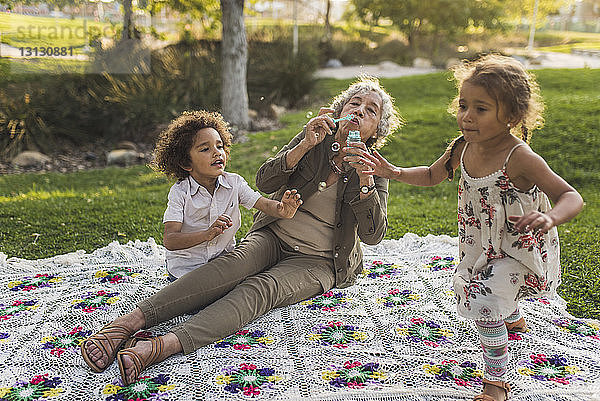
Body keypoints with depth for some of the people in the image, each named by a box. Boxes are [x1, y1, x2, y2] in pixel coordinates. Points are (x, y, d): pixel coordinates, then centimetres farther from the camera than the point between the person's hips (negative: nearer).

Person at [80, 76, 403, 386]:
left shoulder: (374, 172, 0)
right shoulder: (316, 142, 3)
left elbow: (373, 235, -14)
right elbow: (264, 182, -8)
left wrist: (364, 179, -27)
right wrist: (304, 146, -22)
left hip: (316, 261, -2)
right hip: (273, 238, 2)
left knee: (261, 289, -33)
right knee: (235, 263, -32)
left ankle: (162, 345, -53)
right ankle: (130, 321, -43)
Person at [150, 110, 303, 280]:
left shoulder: (234, 183, -4)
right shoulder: (180, 192, -14)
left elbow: (264, 204, -11)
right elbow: (169, 241, -23)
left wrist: (281, 210, -37)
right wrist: (207, 235, -41)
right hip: (186, 266, -3)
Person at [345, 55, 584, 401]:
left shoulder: (519, 158, -31)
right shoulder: (465, 147, -12)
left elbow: (572, 197, -28)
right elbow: (433, 176, 7)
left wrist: (549, 218, -50)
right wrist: (394, 172, -8)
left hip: (519, 249, -8)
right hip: (482, 244, 8)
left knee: (483, 301, -23)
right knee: (470, 289, 28)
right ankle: (514, 320, 63)